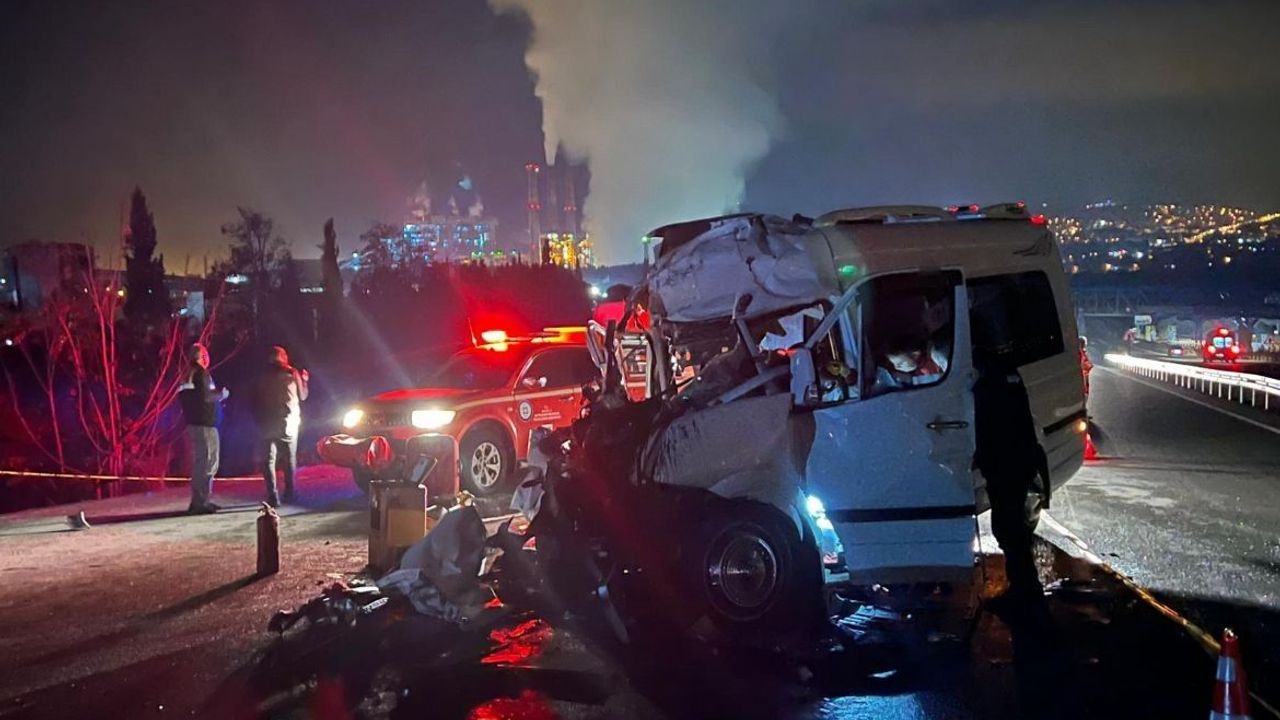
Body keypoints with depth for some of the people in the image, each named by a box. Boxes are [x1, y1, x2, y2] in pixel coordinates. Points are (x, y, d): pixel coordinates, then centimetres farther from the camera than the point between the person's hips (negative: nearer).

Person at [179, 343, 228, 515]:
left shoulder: (189, 374, 13)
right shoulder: (201, 373, -12)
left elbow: (182, 397, 17)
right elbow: (205, 396, -22)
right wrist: (221, 394, -3)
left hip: (193, 423, 9)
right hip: (204, 424, -9)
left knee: (200, 462, 17)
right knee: (207, 463, -6)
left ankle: (199, 500, 21)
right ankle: (199, 502, -7)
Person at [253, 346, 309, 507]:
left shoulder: (263, 376, 2)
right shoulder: (292, 373, 1)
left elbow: (256, 400, 2)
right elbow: (302, 396, 12)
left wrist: (258, 419, 12)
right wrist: (304, 380, 28)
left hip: (267, 423, -1)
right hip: (289, 421, 1)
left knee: (268, 460, 1)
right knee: (290, 458, 15)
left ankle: (273, 496, -10)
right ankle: (289, 493, 18)